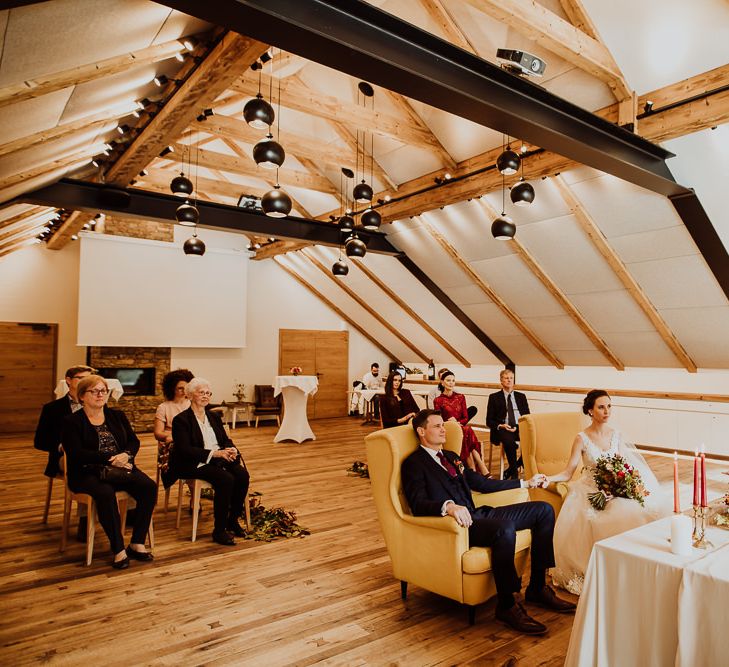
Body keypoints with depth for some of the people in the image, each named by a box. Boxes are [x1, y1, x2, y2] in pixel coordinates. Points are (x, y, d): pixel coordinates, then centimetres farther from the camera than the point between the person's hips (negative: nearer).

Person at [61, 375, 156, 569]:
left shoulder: (117, 416, 16)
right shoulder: (72, 422, 2)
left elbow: (134, 441, 10)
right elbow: (77, 454, -11)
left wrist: (126, 455, -14)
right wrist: (111, 458, -19)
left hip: (120, 468, 4)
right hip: (88, 473, -4)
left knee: (149, 487, -22)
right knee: (106, 493, -37)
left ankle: (137, 543, -12)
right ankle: (118, 549, -24)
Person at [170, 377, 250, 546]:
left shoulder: (214, 417, 18)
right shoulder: (181, 420, -3)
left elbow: (226, 439, 16)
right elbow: (184, 450, -14)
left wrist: (231, 449, -9)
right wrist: (213, 453, -23)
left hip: (219, 459, 6)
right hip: (194, 464, -6)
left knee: (242, 475, -22)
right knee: (226, 479, -31)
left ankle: (233, 520, -4)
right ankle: (219, 530, -19)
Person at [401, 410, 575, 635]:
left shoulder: (451, 456, 22)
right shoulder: (414, 463, -5)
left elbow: (483, 483, 27)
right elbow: (418, 504, -19)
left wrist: (526, 483, 28)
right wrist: (448, 506, -39)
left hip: (477, 515, 9)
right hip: (457, 523, -9)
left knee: (544, 510, 2)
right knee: (505, 528, -36)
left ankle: (537, 587, 6)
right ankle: (506, 605, -16)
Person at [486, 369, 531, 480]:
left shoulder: (521, 397, 20)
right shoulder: (494, 397, 12)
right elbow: (489, 421, 7)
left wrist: (520, 426, -8)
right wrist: (500, 426, -13)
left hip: (520, 428, 3)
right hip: (502, 429, -2)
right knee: (509, 441, -38)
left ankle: (510, 471, -14)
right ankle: (514, 473, -18)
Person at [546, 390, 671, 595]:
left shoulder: (616, 435, 6)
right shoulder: (582, 438, -6)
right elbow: (567, 473, -7)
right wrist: (548, 478, -26)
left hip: (615, 490, 4)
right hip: (590, 492, -4)